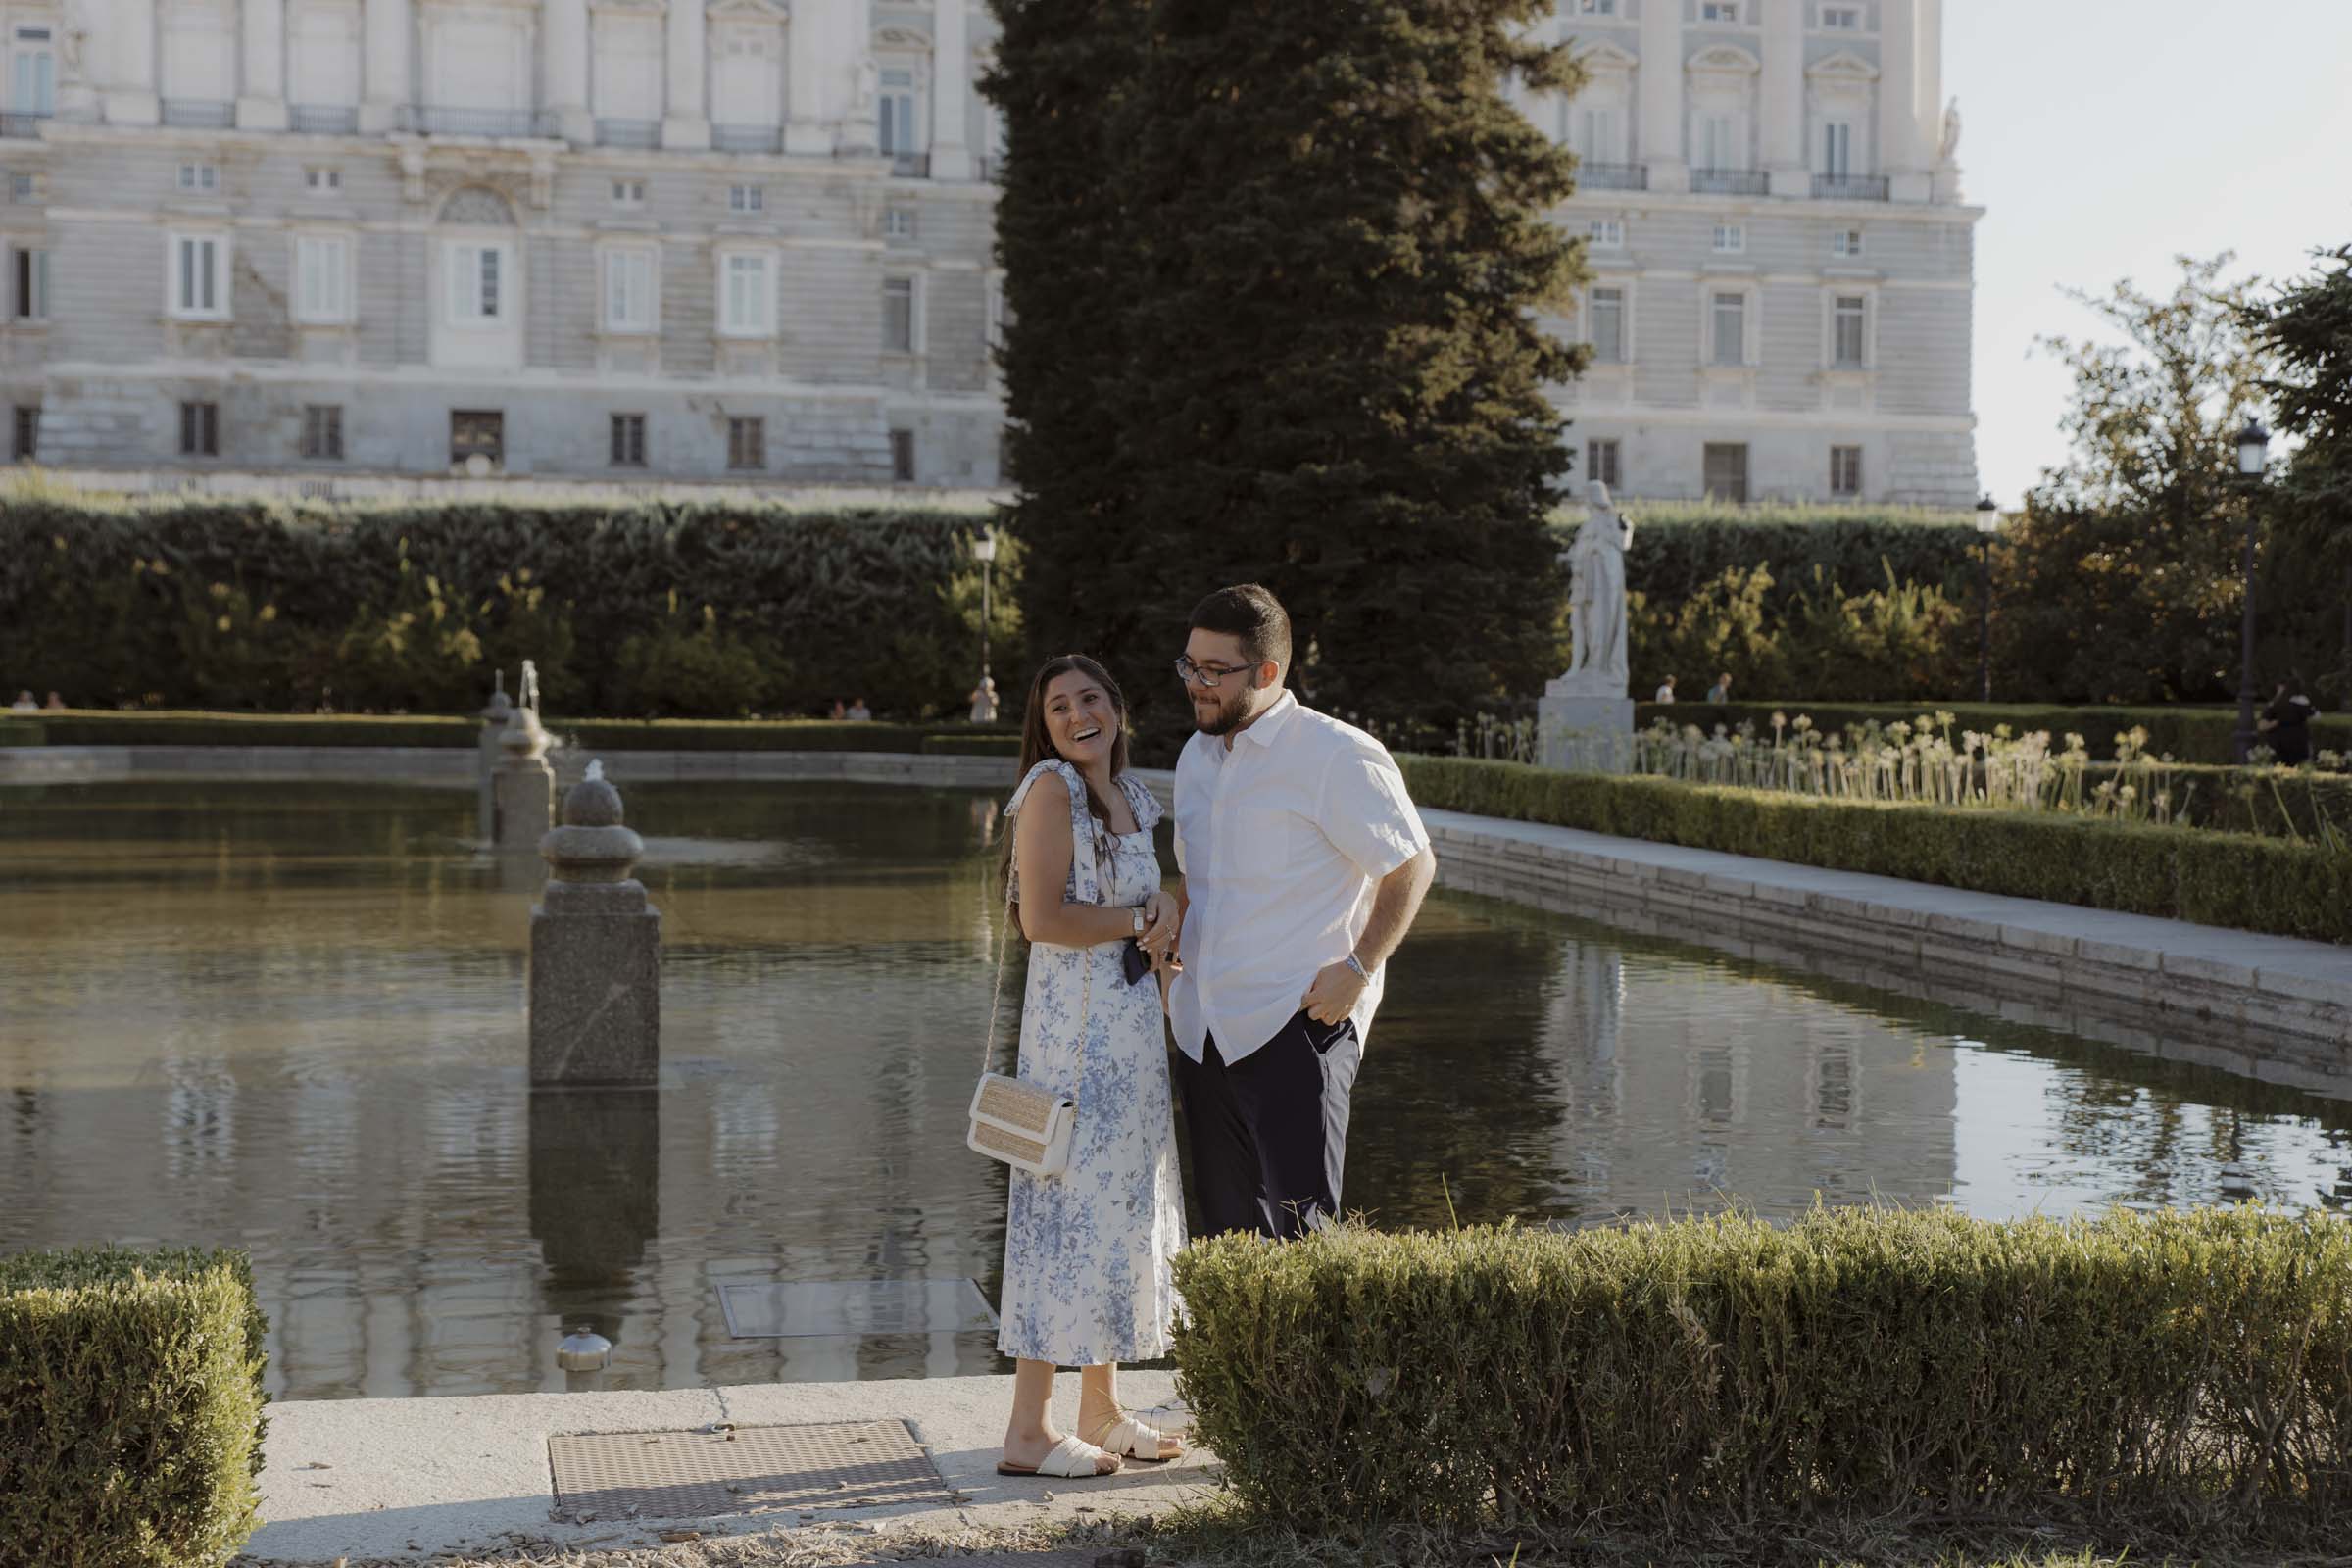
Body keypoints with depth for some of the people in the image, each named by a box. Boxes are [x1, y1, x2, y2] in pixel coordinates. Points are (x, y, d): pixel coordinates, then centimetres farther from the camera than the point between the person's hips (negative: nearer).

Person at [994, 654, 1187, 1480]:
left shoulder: (1132, 795, 15)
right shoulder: (1050, 788, -10)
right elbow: (1042, 918, -18)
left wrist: (1165, 907, 1)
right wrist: (1139, 920, -8)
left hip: (1136, 1023, 9)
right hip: (1076, 1024, -9)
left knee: (1127, 1198, 12)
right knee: (1071, 1203, -8)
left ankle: (1101, 1409, 22)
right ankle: (1027, 1430, -3)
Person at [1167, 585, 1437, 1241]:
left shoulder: (1337, 755, -10)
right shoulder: (1197, 756, 14)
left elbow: (1412, 866, -7)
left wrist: (1359, 968, -14)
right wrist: (1169, 954, 14)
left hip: (1295, 1024, -7)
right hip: (1204, 1031, 7)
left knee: (1299, 1230, -12)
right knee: (1228, 1228, 9)